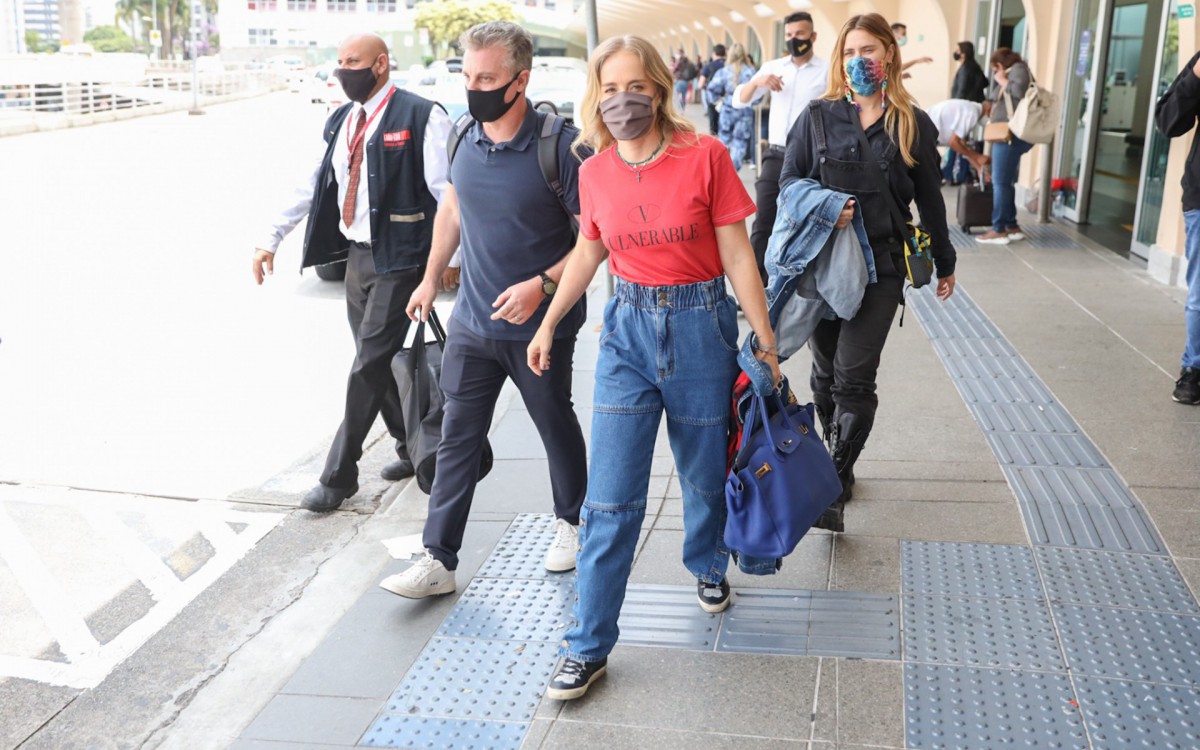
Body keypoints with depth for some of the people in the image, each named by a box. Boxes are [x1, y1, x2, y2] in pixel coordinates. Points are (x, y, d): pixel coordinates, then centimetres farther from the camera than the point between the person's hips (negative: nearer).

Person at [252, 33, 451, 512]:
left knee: (369, 364, -5)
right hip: (356, 255, 8)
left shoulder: (420, 116, -10)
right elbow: (311, 186, 16)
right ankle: (412, 449, 31)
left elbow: (446, 190, -13)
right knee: (378, 361, 13)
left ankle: (339, 476, 4)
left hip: (398, 259, -7)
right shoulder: (340, 122, 13)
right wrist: (272, 240, 12)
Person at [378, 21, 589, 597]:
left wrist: (542, 284, -24)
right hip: (472, 323, 5)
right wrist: (431, 279, 17)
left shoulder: (561, 145, -18)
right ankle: (438, 560, 12)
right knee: (457, 440, 5)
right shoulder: (464, 139, 0)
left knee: (556, 426, 16)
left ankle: (570, 521, 40)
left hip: (541, 326, -4)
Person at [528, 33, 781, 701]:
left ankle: (708, 564, 47)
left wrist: (765, 341, -5)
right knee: (612, 497, -2)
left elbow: (737, 255, -6)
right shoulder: (596, 173, 1)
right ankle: (589, 646, 8)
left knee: (705, 471, 15)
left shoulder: (705, 156, -10)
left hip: (701, 326, -2)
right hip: (629, 327, 2)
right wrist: (549, 324, 18)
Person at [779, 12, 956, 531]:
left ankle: (834, 489, -3)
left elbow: (929, 199, 12)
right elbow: (788, 178, 4)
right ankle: (840, 459, 31)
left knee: (854, 377, -9)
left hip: (880, 265, -1)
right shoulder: (818, 116, 5)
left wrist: (944, 264, 19)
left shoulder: (913, 125, 5)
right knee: (826, 370, 10)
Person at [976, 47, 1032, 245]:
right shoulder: (1013, 72, 21)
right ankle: (1012, 227, 18)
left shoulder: (1018, 69, -3)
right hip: (1010, 135, 10)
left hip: (1011, 135, -10)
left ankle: (998, 230, -7)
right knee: (1005, 182, 13)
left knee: (1000, 182, -8)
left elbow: (1020, 92, -22)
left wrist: (1002, 81, -8)